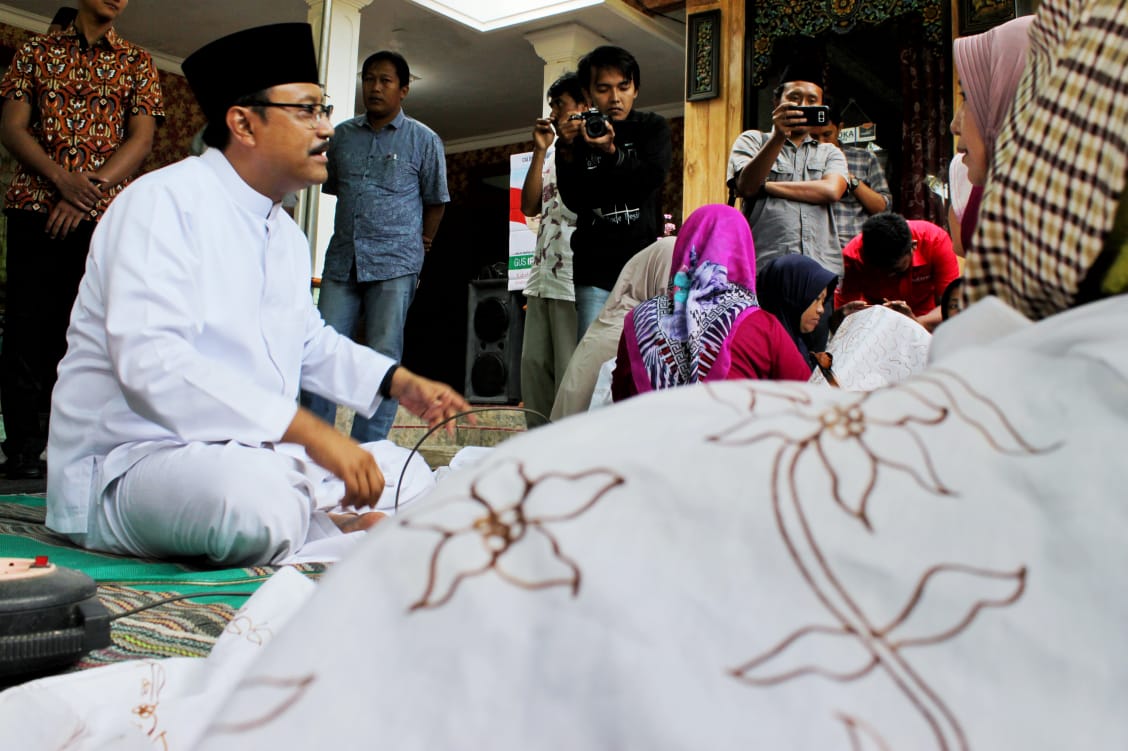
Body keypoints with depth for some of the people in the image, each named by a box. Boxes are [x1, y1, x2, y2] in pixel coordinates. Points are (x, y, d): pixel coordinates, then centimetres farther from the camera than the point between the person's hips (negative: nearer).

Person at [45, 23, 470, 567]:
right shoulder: (165, 202, -15)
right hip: (128, 465, -8)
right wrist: (308, 430, -34)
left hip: (251, 452, 8)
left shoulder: (287, 234, 15)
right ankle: (320, 532, -9)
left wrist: (399, 382, 8)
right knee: (258, 492, -38)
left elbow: (311, 341, 26)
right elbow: (151, 359, -29)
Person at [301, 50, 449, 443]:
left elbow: (436, 200, 12)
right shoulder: (343, 135, 14)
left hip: (394, 265, -3)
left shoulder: (423, 140, 6)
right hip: (342, 260, 4)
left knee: (383, 359, -3)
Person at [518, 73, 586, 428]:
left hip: (574, 278, -8)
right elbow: (530, 206, 12)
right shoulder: (553, 154, 22)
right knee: (534, 365, 8)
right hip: (542, 275, 8)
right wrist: (540, 150, 9)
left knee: (571, 371, -7)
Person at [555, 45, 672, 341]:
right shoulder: (577, 136, 8)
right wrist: (567, 154, -15)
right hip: (595, 267, 0)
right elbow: (575, 201, -1)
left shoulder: (653, 128, 8)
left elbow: (652, 178, -9)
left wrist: (612, 153, -24)